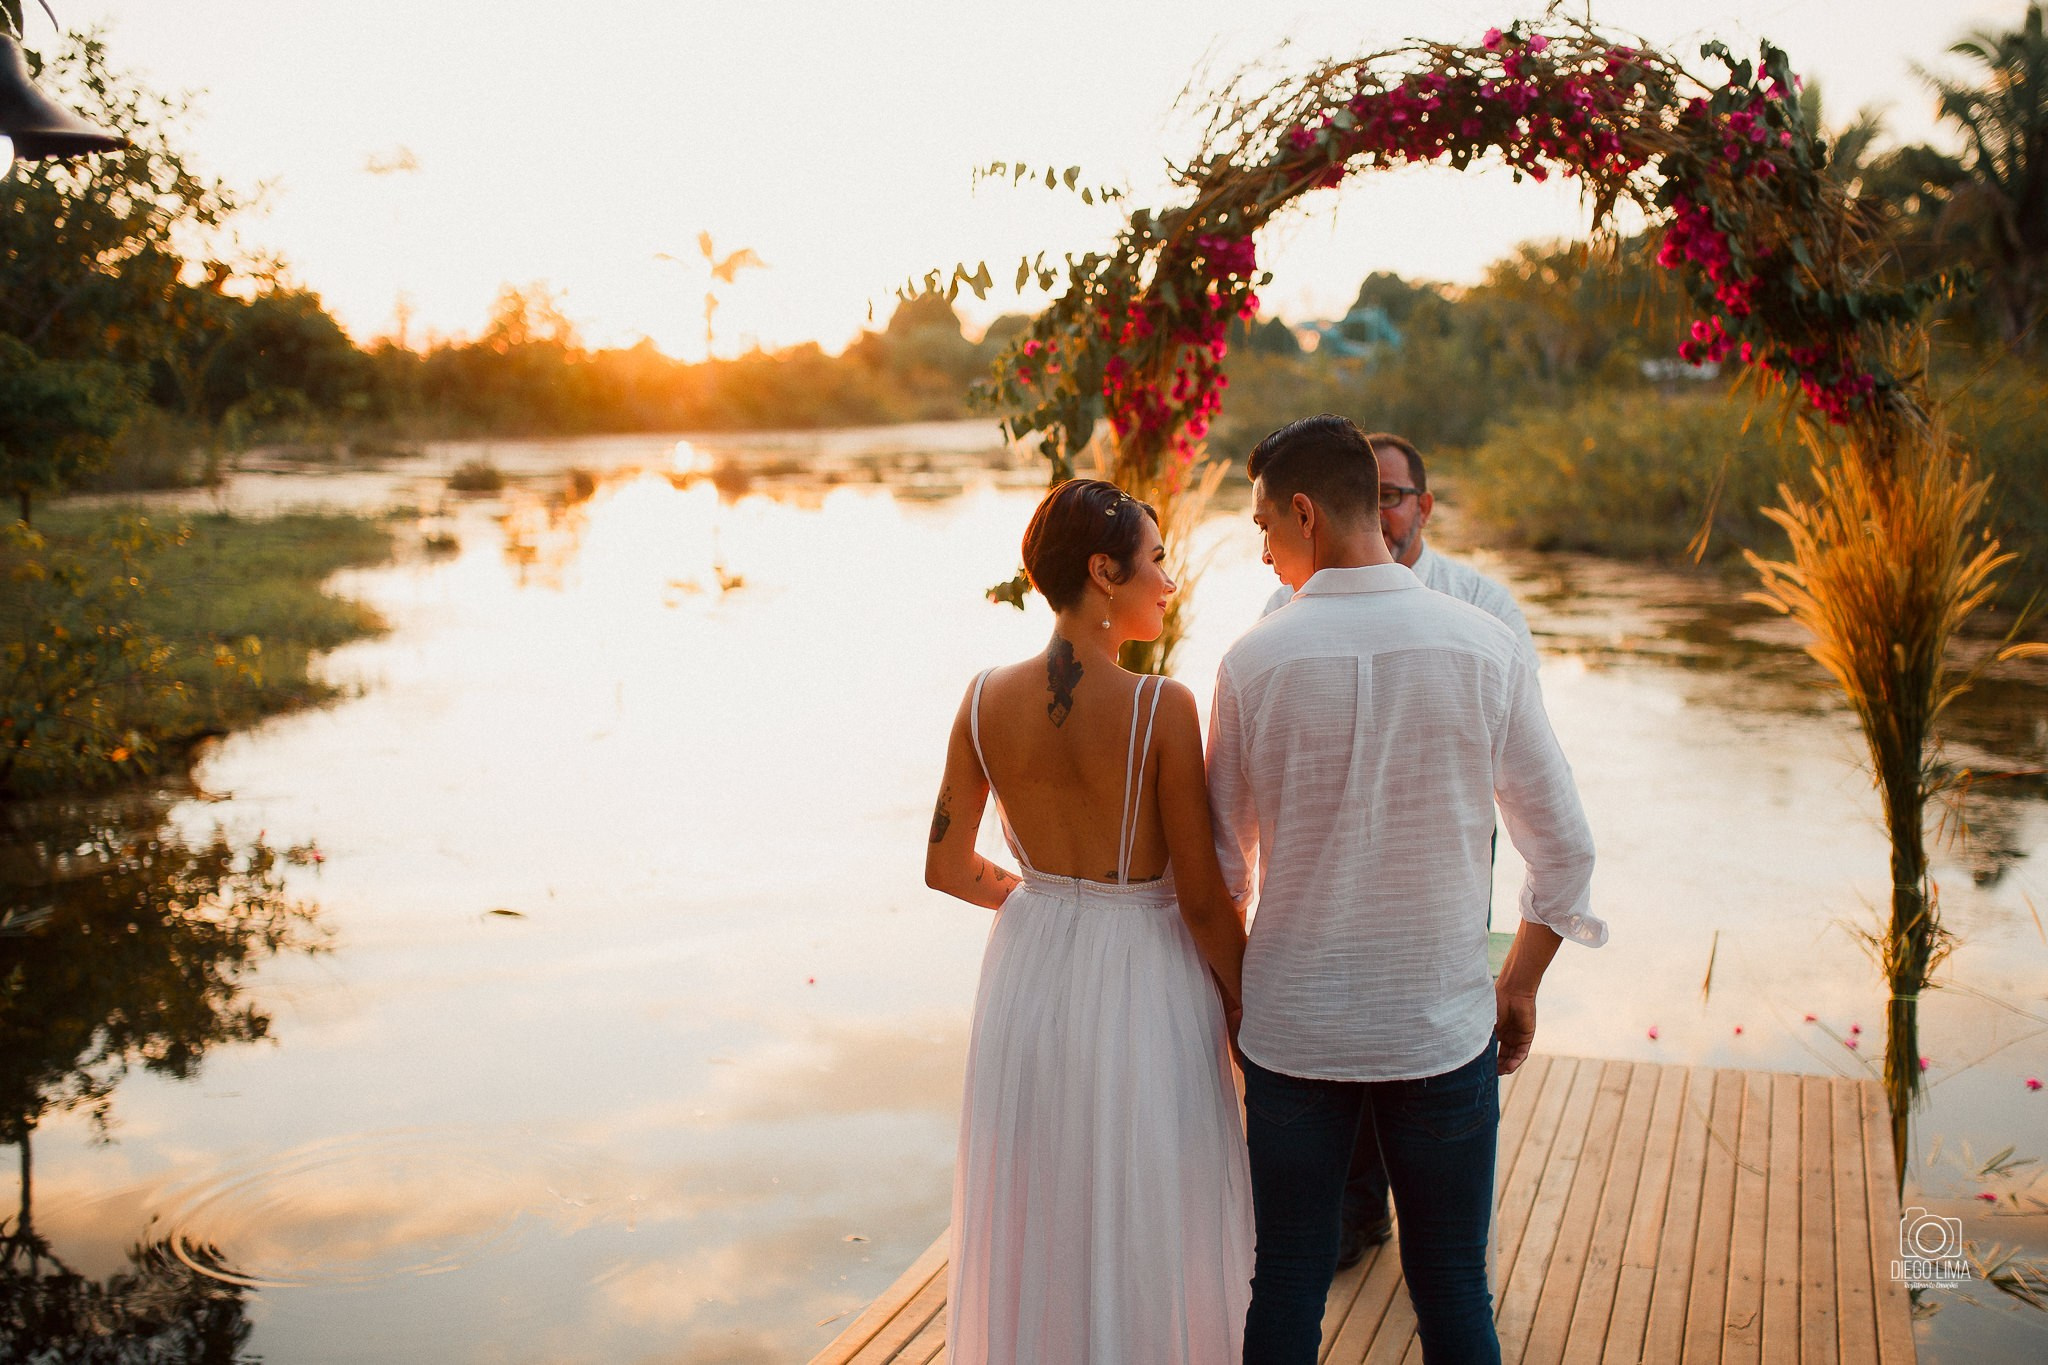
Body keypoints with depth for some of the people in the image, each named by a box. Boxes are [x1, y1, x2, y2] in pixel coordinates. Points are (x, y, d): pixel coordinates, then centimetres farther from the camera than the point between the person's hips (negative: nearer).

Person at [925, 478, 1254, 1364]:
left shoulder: (986, 700, -6)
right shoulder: (1161, 708, -20)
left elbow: (947, 869, 2)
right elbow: (1203, 899, -15)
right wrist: (1248, 1009, 1)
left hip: (1029, 982, 5)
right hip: (1144, 989, -4)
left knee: (1037, 1231, 22)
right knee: (1148, 1241, 14)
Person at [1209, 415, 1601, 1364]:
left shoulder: (1254, 661, -9)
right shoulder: (1486, 648, -7)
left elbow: (1224, 861, 1)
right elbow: (1564, 847, -1)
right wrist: (1520, 985, 14)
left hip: (1292, 1026, 0)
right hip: (1443, 1027, 1)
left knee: (1287, 1287, 13)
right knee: (1452, 1288, 14)